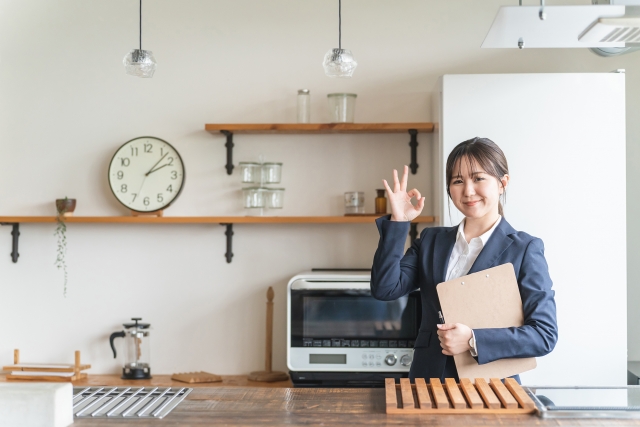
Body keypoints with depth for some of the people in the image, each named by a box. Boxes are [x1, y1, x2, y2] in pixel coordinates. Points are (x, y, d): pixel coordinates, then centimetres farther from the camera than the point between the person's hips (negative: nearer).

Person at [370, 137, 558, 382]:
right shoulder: (431, 241, 13)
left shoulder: (524, 249, 0)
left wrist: (474, 341, -17)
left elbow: (545, 334, -6)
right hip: (428, 381, 3)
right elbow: (385, 288, 2)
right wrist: (398, 222, -3)